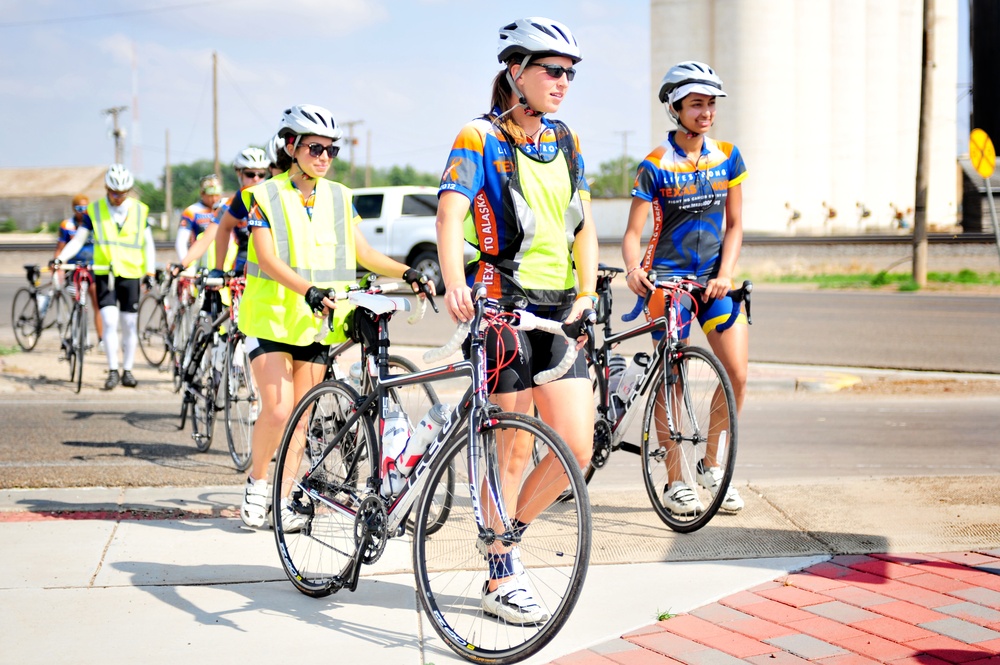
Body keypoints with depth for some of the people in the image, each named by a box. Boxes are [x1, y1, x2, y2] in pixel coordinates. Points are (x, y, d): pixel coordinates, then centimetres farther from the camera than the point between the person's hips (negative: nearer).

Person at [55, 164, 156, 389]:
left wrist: (150, 270, -1)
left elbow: (148, 244, 10)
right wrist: (61, 258, -12)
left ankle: (127, 371, 16)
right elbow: (78, 240, 3)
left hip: (130, 273, 1)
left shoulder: (140, 211, 4)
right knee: (109, 321, -12)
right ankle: (113, 371, -3)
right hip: (104, 273, -1)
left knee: (129, 324, 4)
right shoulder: (94, 211, 2)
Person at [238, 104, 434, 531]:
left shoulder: (338, 197, 8)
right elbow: (267, 259, -16)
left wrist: (407, 273, -8)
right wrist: (308, 289, -31)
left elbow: (361, 252, 8)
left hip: (317, 321, 4)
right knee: (277, 410, -13)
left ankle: (283, 500, 14)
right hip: (272, 318, -4)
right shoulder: (265, 196, -6)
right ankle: (255, 484, 10)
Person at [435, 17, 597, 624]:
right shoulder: (481, 139, -6)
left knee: (578, 447, 0)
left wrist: (587, 293, -2)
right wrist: (454, 282, -37)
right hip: (503, 306, -6)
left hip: (560, 310, 6)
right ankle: (501, 579, 12)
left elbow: (584, 227, 13)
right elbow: (450, 213, -20)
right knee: (514, 450, -2)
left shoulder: (566, 142, 13)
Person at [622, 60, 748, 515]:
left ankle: (712, 465, 15)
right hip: (667, 279, -4)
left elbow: (734, 225, 6)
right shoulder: (655, 166, -9)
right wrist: (633, 269, -30)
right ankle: (675, 484, 7)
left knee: (738, 375, -4)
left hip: (713, 279, 4)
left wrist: (724, 274, -9)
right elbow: (633, 232, -10)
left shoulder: (728, 157, 3)